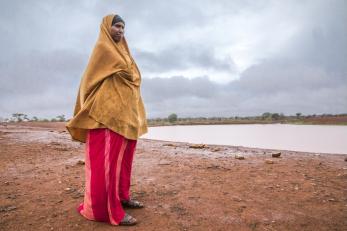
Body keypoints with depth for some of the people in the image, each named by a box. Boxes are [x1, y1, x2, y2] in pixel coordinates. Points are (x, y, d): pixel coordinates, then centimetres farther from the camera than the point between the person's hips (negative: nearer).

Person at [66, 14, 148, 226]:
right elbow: (126, 73, -14)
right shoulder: (103, 48, -2)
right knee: (108, 159, -9)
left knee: (122, 158, 11)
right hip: (109, 112, -9)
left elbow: (132, 79, 19)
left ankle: (122, 197, 22)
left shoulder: (121, 50, 25)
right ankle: (109, 211, -3)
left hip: (124, 114, 10)